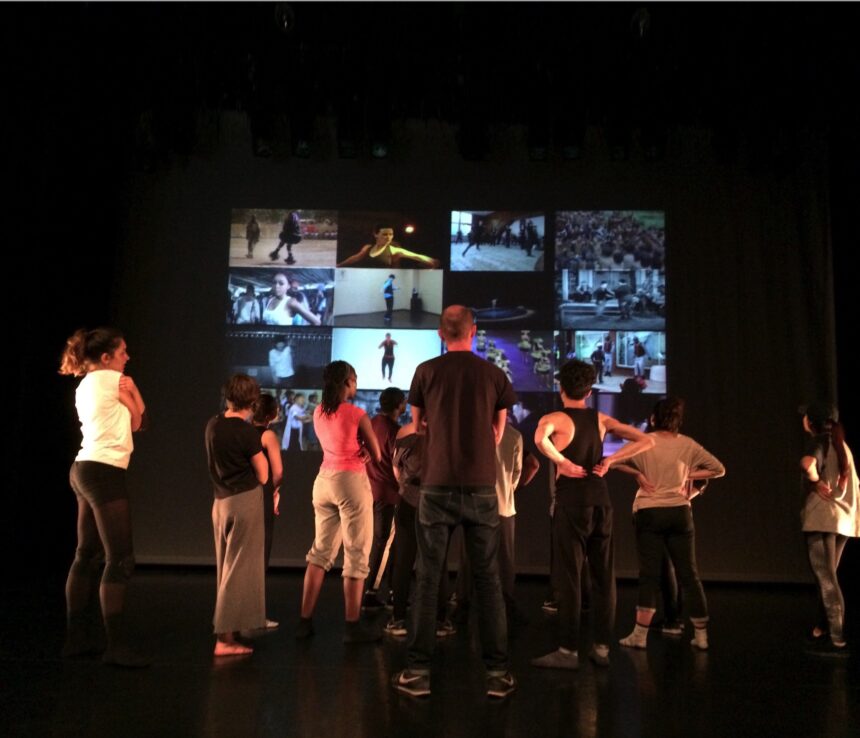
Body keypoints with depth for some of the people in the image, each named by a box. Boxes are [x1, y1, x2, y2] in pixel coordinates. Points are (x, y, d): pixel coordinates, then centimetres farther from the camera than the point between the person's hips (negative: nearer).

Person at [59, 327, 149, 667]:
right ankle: (117, 646, -9)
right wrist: (131, 393, 11)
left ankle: (77, 638, 21)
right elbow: (141, 421, 4)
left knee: (88, 556, 14)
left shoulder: (85, 386, 19)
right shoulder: (114, 380, -6)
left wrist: (124, 397, 6)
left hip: (86, 470, 10)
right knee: (119, 560, -9)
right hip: (103, 473, -10)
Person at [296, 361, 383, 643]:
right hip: (351, 482, -7)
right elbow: (376, 455, -6)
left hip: (323, 480, 7)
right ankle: (352, 627, 3)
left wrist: (359, 450, 5)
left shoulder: (318, 413, 9)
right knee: (356, 555, 0)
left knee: (320, 551, 14)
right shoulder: (357, 414, -10)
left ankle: (305, 620, 17)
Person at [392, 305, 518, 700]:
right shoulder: (494, 374, 3)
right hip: (482, 488, 1)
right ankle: (498, 672, 10)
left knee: (427, 580, 6)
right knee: (488, 581, 7)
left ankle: (417, 671, 9)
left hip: (437, 486, 0)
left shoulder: (426, 371, 1)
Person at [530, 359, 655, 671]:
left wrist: (563, 463, -14)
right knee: (603, 576, 10)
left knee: (569, 577, 0)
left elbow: (540, 439, -28)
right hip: (600, 499, 5)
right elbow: (646, 440, 8)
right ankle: (602, 647, 16)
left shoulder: (555, 419, -4)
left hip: (571, 501, -5)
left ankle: (568, 651, 4)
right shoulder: (602, 419, 10)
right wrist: (608, 461, 3)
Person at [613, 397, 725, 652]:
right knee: (688, 574, 9)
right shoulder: (688, 444, 3)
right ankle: (701, 635, 16)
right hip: (679, 512, 2)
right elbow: (718, 469, 8)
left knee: (650, 574, 1)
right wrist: (689, 475, 6)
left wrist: (638, 474, -3)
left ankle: (640, 634, 2)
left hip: (649, 513, -2)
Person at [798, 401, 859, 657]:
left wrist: (815, 481, -14)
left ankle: (837, 640, -3)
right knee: (828, 576, 17)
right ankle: (825, 629, 22)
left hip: (822, 516, -8)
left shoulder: (819, 441, -8)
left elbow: (807, 464, -31)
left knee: (825, 578, -4)